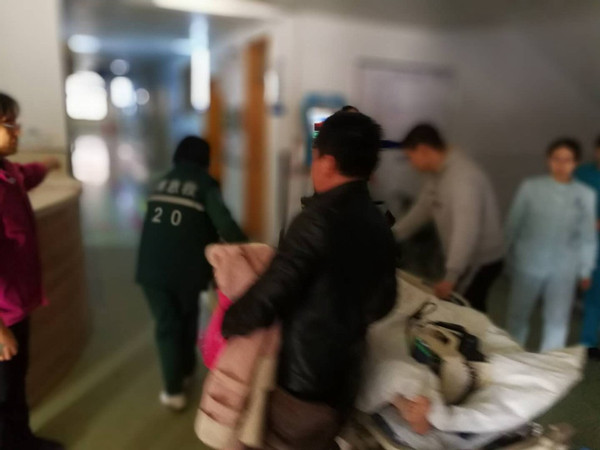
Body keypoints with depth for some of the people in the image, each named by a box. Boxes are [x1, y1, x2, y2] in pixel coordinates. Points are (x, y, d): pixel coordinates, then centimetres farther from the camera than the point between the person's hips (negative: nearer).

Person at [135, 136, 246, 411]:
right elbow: (223, 223, -17)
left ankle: (173, 391, 10)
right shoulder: (205, 184, -1)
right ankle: (186, 369, 38)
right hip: (185, 267, -2)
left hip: (152, 266, 3)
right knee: (187, 318, 21)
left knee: (166, 324, 9)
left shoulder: (162, 182, 15)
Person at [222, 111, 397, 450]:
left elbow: (270, 294, -23)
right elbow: (382, 302, 10)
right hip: (345, 371, 7)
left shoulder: (319, 218, -24)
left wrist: (227, 323, -6)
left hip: (302, 374, -7)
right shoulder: (378, 223, 0)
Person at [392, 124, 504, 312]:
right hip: (464, 259, 9)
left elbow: (466, 230, -34)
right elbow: (421, 209, 12)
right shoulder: (436, 174, 3)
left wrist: (450, 277, -37)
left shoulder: (463, 177, -28)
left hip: (482, 261, -9)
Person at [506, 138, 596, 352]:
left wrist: (585, 270, 7)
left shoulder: (585, 195, -2)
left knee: (557, 322, 7)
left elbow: (587, 236, 4)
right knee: (518, 316, 13)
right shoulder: (530, 187, -7)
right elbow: (513, 225, -1)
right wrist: (510, 257, 3)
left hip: (563, 270, 1)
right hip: (528, 264, 0)